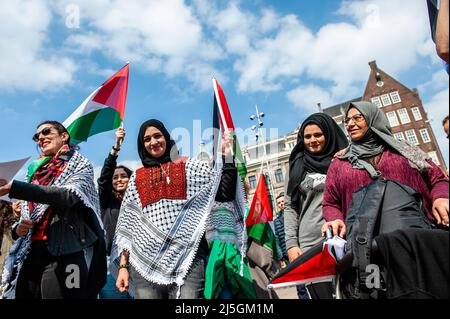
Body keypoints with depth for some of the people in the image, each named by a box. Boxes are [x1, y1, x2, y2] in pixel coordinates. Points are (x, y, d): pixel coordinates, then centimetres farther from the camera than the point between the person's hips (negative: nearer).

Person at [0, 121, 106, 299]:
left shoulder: (80, 165, 5)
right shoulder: (36, 172, 20)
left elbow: (68, 196, -17)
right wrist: (17, 228, 0)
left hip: (64, 253, -5)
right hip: (29, 254, 5)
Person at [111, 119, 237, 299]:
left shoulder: (189, 167, 11)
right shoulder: (136, 178, 16)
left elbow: (225, 193, 1)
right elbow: (127, 225, 14)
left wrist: (227, 155, -2)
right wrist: (123, 266, 7)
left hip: (187, 260, -2)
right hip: (145, 264, 2)